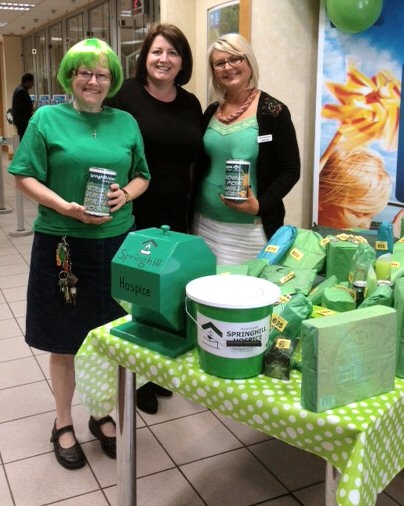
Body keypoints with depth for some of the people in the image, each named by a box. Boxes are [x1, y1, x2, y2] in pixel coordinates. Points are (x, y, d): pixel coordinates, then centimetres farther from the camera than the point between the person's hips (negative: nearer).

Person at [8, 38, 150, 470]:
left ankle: (102, 414, 34)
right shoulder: (47, 118, -1)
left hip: (115, 243, 3)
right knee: (64, 339, 9)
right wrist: (65, 207, -18)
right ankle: (63, 423, 28)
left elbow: (142, 176, 13)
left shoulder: (126, 123, 8)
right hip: (62, 244, -3)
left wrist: (125, 194, -8)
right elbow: (25, 177, -4)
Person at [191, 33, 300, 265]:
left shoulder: (273, 111, -8)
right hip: (205, 224, 5)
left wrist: (260, 205, -20)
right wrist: (192, 213, 9)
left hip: (250, 229, -5)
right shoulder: (211, 112, 8)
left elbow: (290, 171, -7)